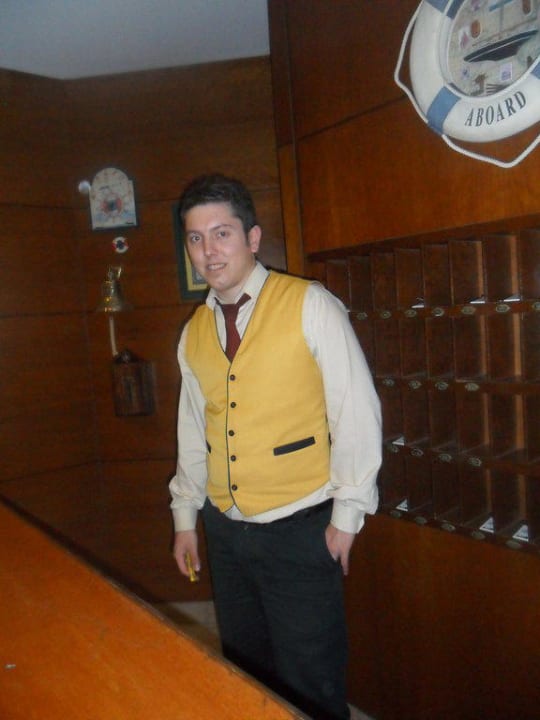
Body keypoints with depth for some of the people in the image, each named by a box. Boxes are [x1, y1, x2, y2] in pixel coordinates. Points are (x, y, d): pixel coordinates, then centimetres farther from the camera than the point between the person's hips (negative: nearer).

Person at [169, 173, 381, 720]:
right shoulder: (193, 333, 6)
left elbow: (356, 411, -11)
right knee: (246, 673, 22)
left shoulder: (309, 306, -11)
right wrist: (185, 516, 15)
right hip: (225, 530, 6)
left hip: (299, 529, -5)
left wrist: (347, 513, -9)